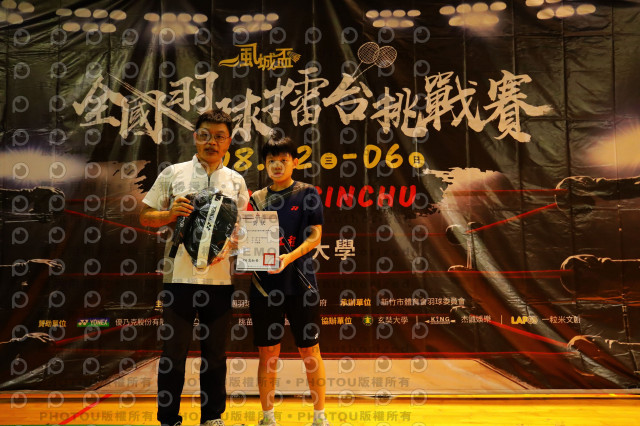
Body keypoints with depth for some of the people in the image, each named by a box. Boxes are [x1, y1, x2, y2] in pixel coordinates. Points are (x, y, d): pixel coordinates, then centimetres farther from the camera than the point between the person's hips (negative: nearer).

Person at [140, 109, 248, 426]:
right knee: (173, 351, 5)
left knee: (215, 352, 10)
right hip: (179, 275, -2)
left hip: (220, 277, 2)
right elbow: (145, 216, 6)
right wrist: (171, 213, -13)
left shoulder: (236, 182, 10)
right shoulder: (173, 174, 5)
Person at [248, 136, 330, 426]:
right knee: (267, 354, 8)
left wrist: (290, 257, -20)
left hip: (300, 283, -2)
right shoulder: (256, 199, 10)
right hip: (265, 285, 2)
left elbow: (315, 236, -4)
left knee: (310, 351, 5)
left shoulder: (308, 193, 3)